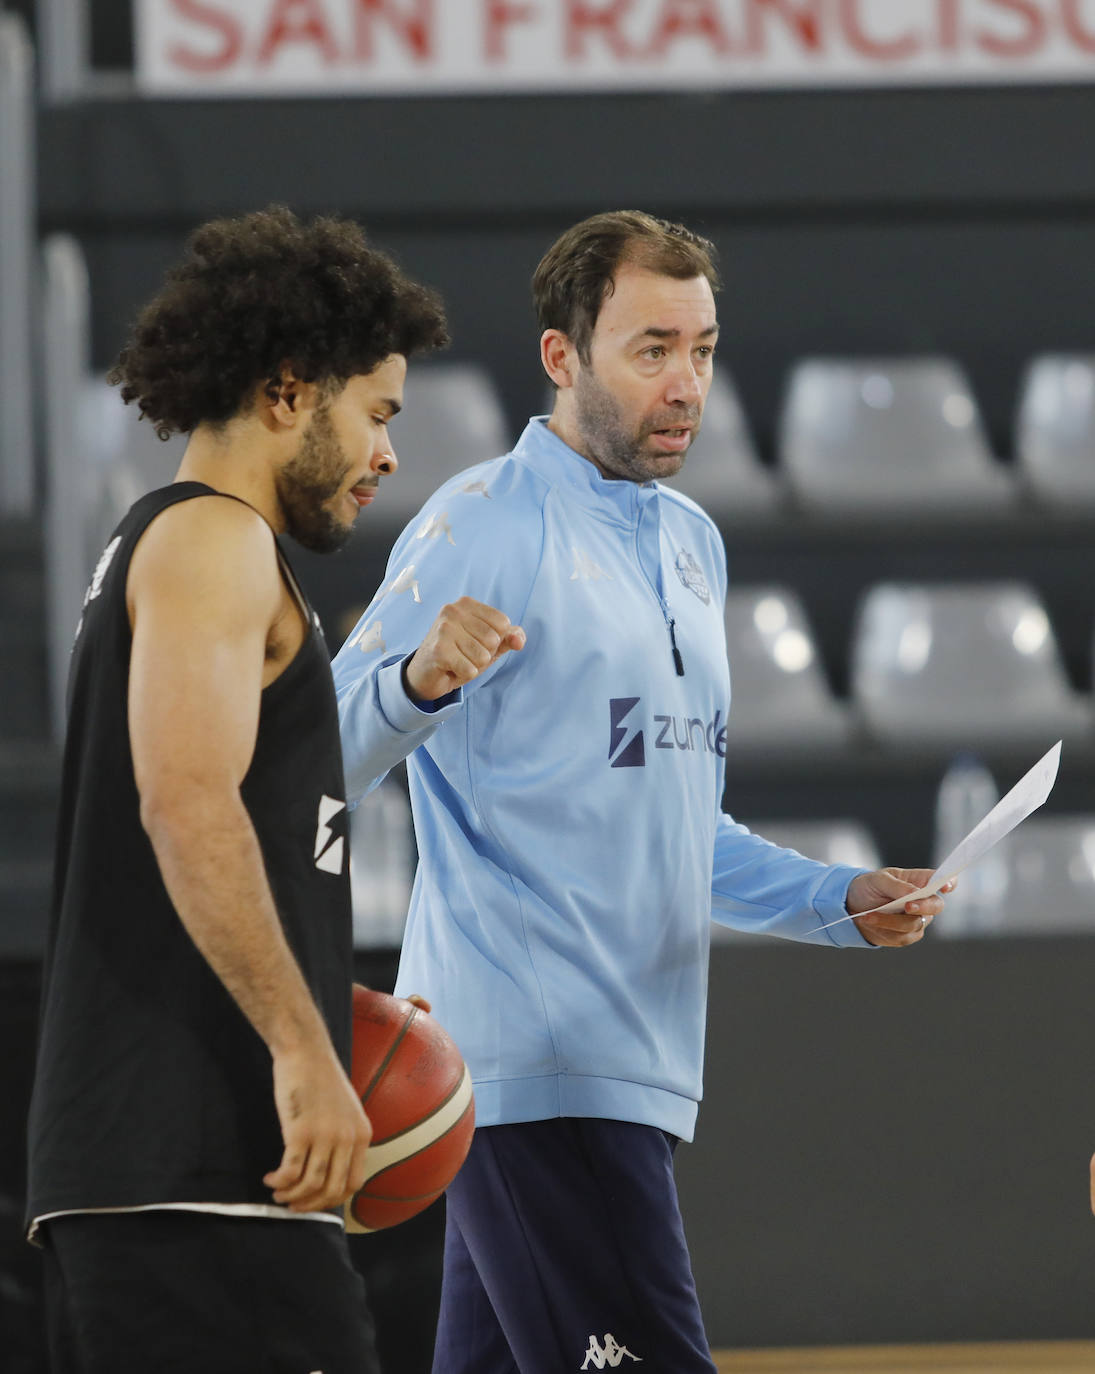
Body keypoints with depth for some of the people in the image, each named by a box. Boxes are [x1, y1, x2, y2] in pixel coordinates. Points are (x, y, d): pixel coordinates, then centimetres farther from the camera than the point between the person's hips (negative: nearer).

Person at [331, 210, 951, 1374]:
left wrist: (840, 902, 17)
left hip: (635, 1070, 8)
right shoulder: (486, 523, -6)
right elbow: (320, 762, -11)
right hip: (534, 1065, -8)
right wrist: (422, 678, -31)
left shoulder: (690, 543, 21)